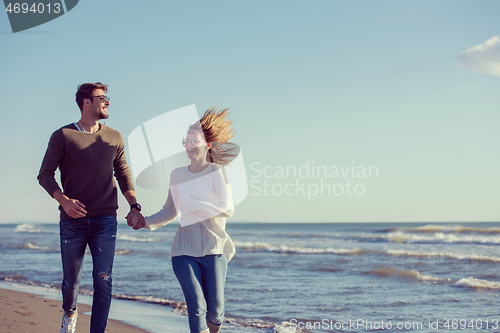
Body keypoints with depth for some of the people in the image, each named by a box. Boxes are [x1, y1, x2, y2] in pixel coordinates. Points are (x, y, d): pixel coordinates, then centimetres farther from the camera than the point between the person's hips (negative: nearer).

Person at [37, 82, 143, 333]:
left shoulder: (114, 138, 11)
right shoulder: (63, 136, 1)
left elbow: (124, 175, 16)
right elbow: (45, 175, -1)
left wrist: (134, 205, 1)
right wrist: (64, 200, -17)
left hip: (105, 220, 2)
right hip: (73, 221, -2)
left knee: (103, 280, -7)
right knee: (71, 280, 7)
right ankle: (69, 313, 39)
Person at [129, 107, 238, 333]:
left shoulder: (216, 172, -2)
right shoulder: (177, 175, 9)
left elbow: (228, 209, -11)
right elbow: (170, 212, 20)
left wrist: (192, 204, -14)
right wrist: (146, 222, 6)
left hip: (214, 249, -2)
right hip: (184, 249, 2)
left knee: (215, 310, 4)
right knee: (197, 307, -12)